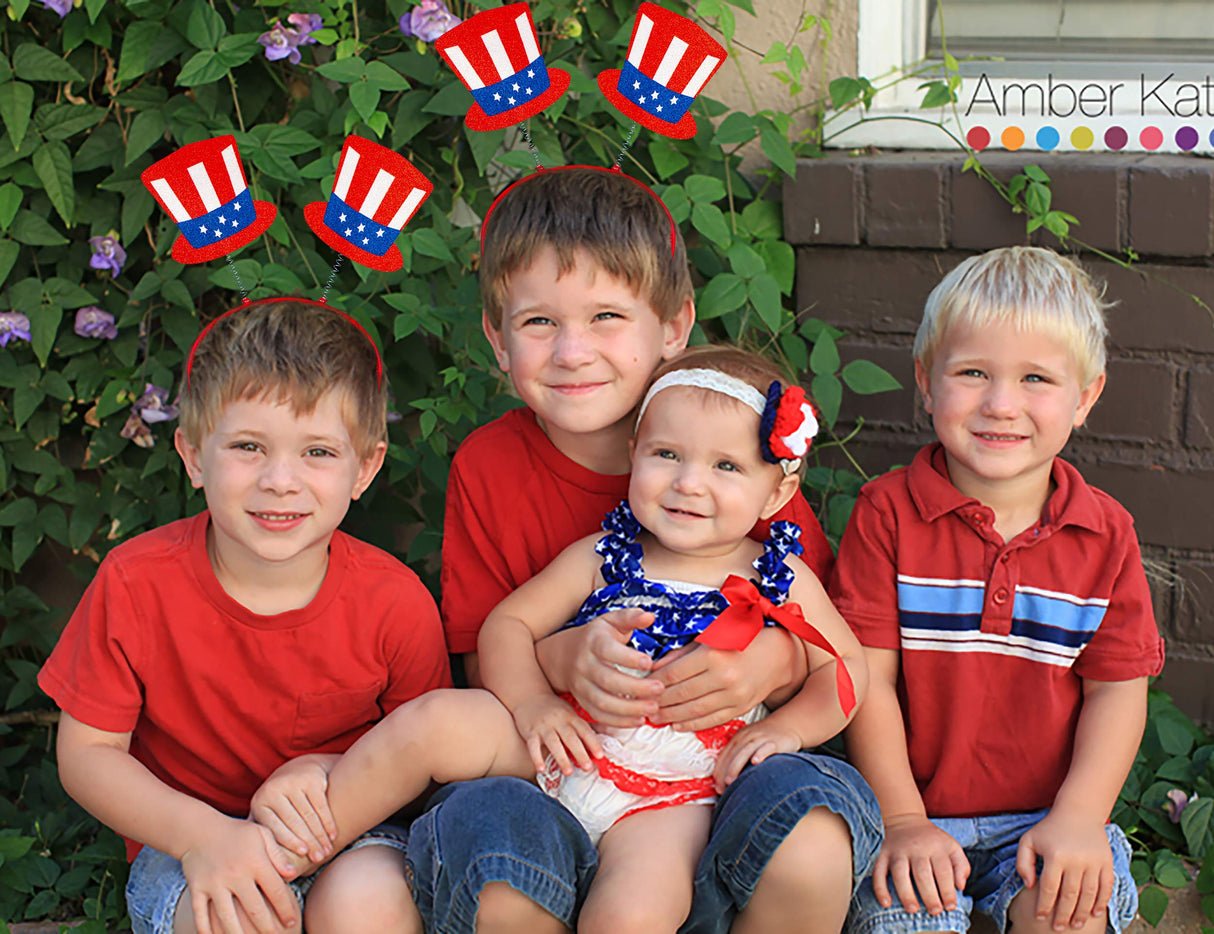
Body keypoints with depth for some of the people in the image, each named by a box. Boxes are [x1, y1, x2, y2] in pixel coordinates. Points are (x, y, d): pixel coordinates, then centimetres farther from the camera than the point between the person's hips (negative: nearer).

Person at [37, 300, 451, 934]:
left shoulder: (396, 604, -13)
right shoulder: (136, 583, -13)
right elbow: (86, 751, -7)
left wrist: (334, 775, -19)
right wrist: (201, 833, -23)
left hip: (346, 834, 0)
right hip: (181, 840, 0)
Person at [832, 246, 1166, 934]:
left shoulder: (1105, 534, 1)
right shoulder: (888, 513, -6)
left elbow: (1118, 690, 1)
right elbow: (868, 678, -7)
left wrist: (1078, 818, -12)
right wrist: (901, 820, -12)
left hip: (1048, 814, 2)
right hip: (915, 812, -1)